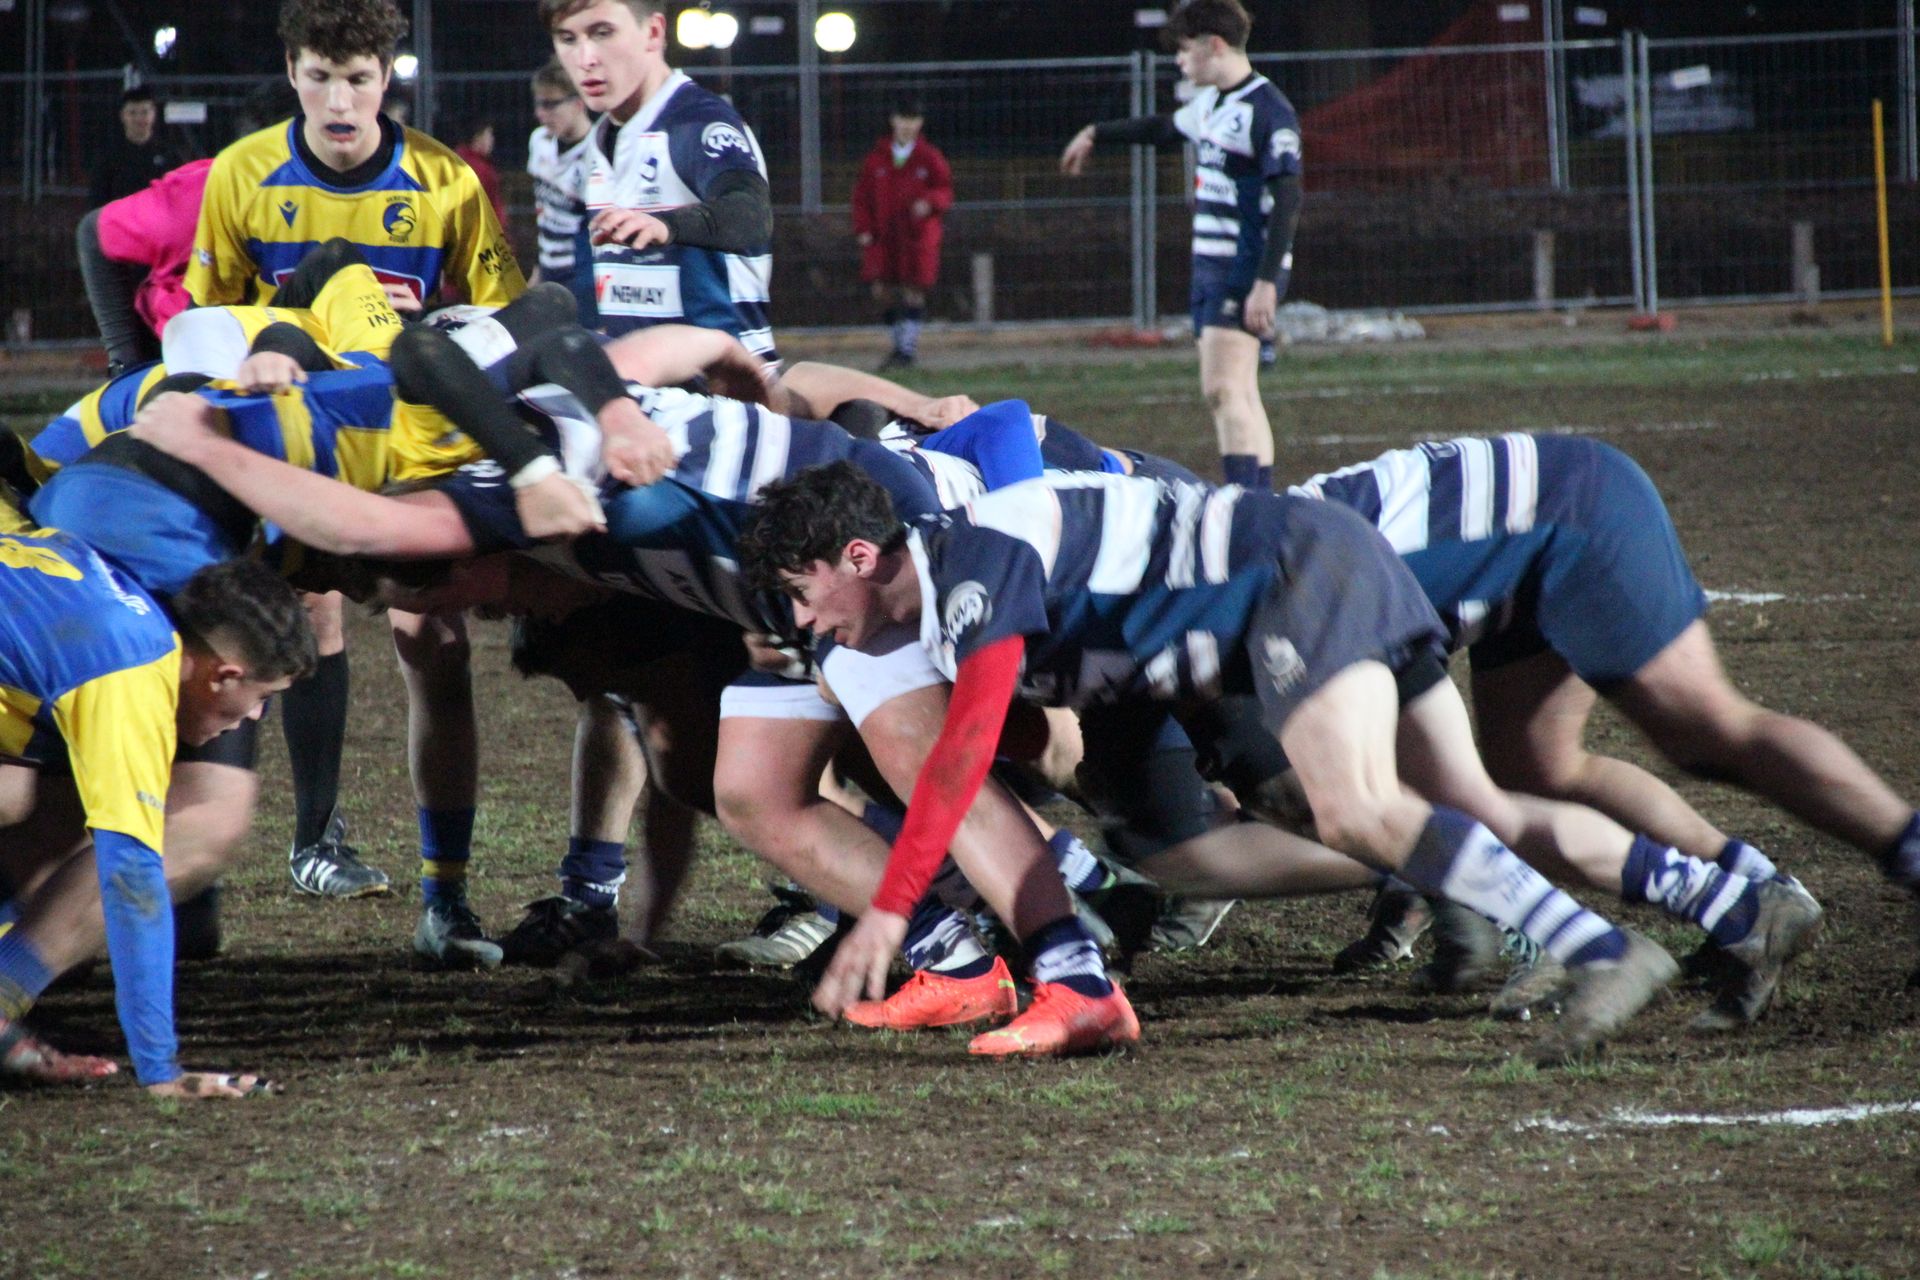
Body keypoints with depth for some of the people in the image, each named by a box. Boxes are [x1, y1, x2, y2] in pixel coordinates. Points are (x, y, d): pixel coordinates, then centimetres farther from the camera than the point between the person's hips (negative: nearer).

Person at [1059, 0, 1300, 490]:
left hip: (1247, 271, -9)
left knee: (1224, 389, -18)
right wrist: (1097, 134, 48)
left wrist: (1267, 282, -25)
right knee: (1238, 396, 6)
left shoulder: (1269, 113, -14)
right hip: (1211, 266, 9)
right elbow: (1165, 128, 35)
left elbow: (1287, 202, -19)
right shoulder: (1213, 103, 14)